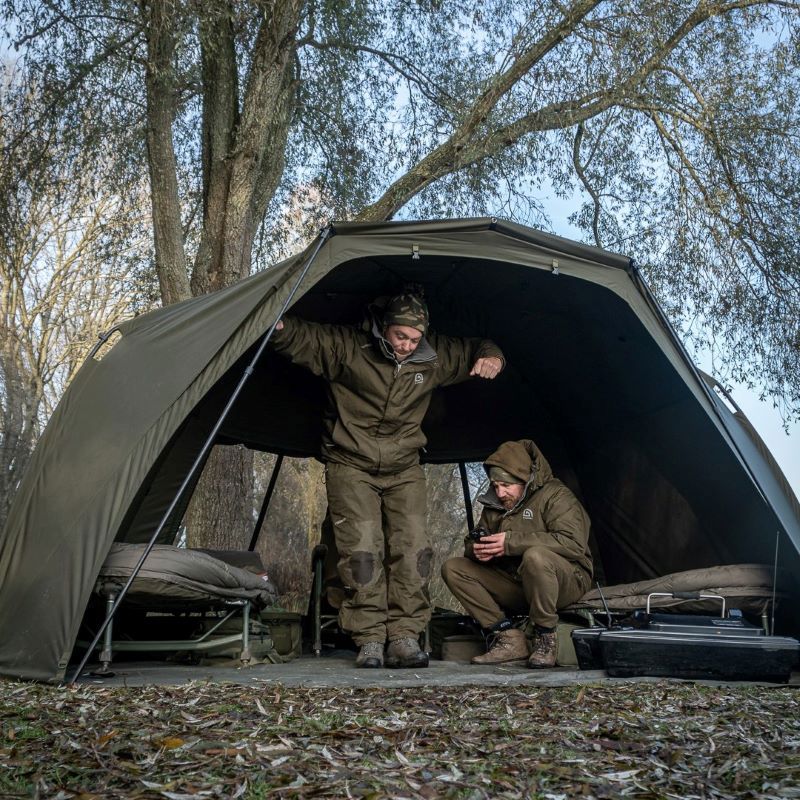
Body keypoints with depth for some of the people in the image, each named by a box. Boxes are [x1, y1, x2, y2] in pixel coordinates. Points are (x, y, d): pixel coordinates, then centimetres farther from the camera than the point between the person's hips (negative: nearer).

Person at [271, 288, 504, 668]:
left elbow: (476, 350, 12)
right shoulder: (347, 347, -14)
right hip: (351, 466, -3)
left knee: (412, 546, -8)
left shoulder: (434, 357, -3)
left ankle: (404, 638, 0)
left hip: (404, 469, 3)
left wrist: (490, 356, -11)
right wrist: (278, 326, -36)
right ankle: (369, 641, -2)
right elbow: (300, 337, -14)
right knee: (362, 547, -12)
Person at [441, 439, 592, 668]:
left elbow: (573, 543, -25)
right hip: (514, 584, 7)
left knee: (535, 556, -40)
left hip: (566, 582, -7)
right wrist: (477, 549, -11)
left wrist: (512, 542, -27)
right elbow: (471, 544, 17)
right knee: (452, 568, -8)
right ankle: (509, 640, -15)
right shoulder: (494, 505, 10)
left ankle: (545, 640, -19)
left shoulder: (554, 495, -10)